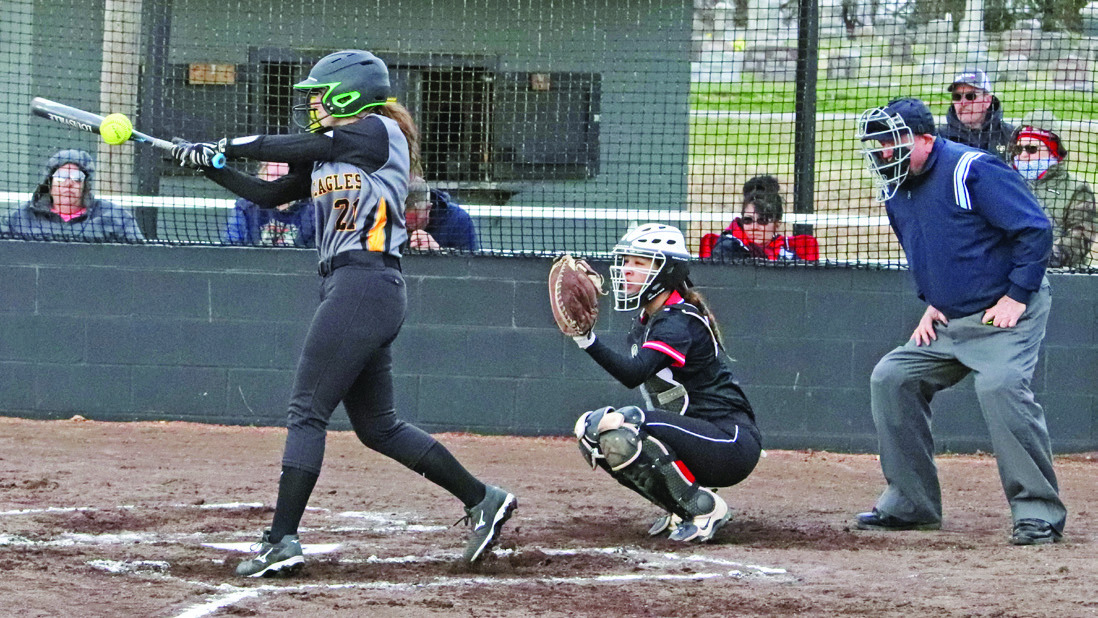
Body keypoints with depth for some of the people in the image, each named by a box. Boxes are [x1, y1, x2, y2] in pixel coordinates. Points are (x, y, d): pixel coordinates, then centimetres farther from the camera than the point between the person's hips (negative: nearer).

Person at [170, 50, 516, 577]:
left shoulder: (380, 132, -4)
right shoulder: (327, 155, 21)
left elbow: (296, 148, -10)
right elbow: (268, 194, 19)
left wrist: (226, 146, -3)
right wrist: (208, 164, 10)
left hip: (365, 283, -10)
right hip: (345, 286, 10)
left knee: (306, 411, -12)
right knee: (377, 425, 12)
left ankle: (281, 541, -15)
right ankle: (481, 500, 17)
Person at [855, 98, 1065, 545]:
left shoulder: (972, 171, -17)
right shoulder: (896, 190, 9)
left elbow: (1035, 230, -17)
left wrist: (1016, 297, -18)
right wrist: (930, 302, 12)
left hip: (1008, 311, -9)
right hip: (950, 322, 9)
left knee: (999, 386, -29)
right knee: (891, 378, 3)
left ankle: (1038, 512, -24)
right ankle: (911, 503, 11)